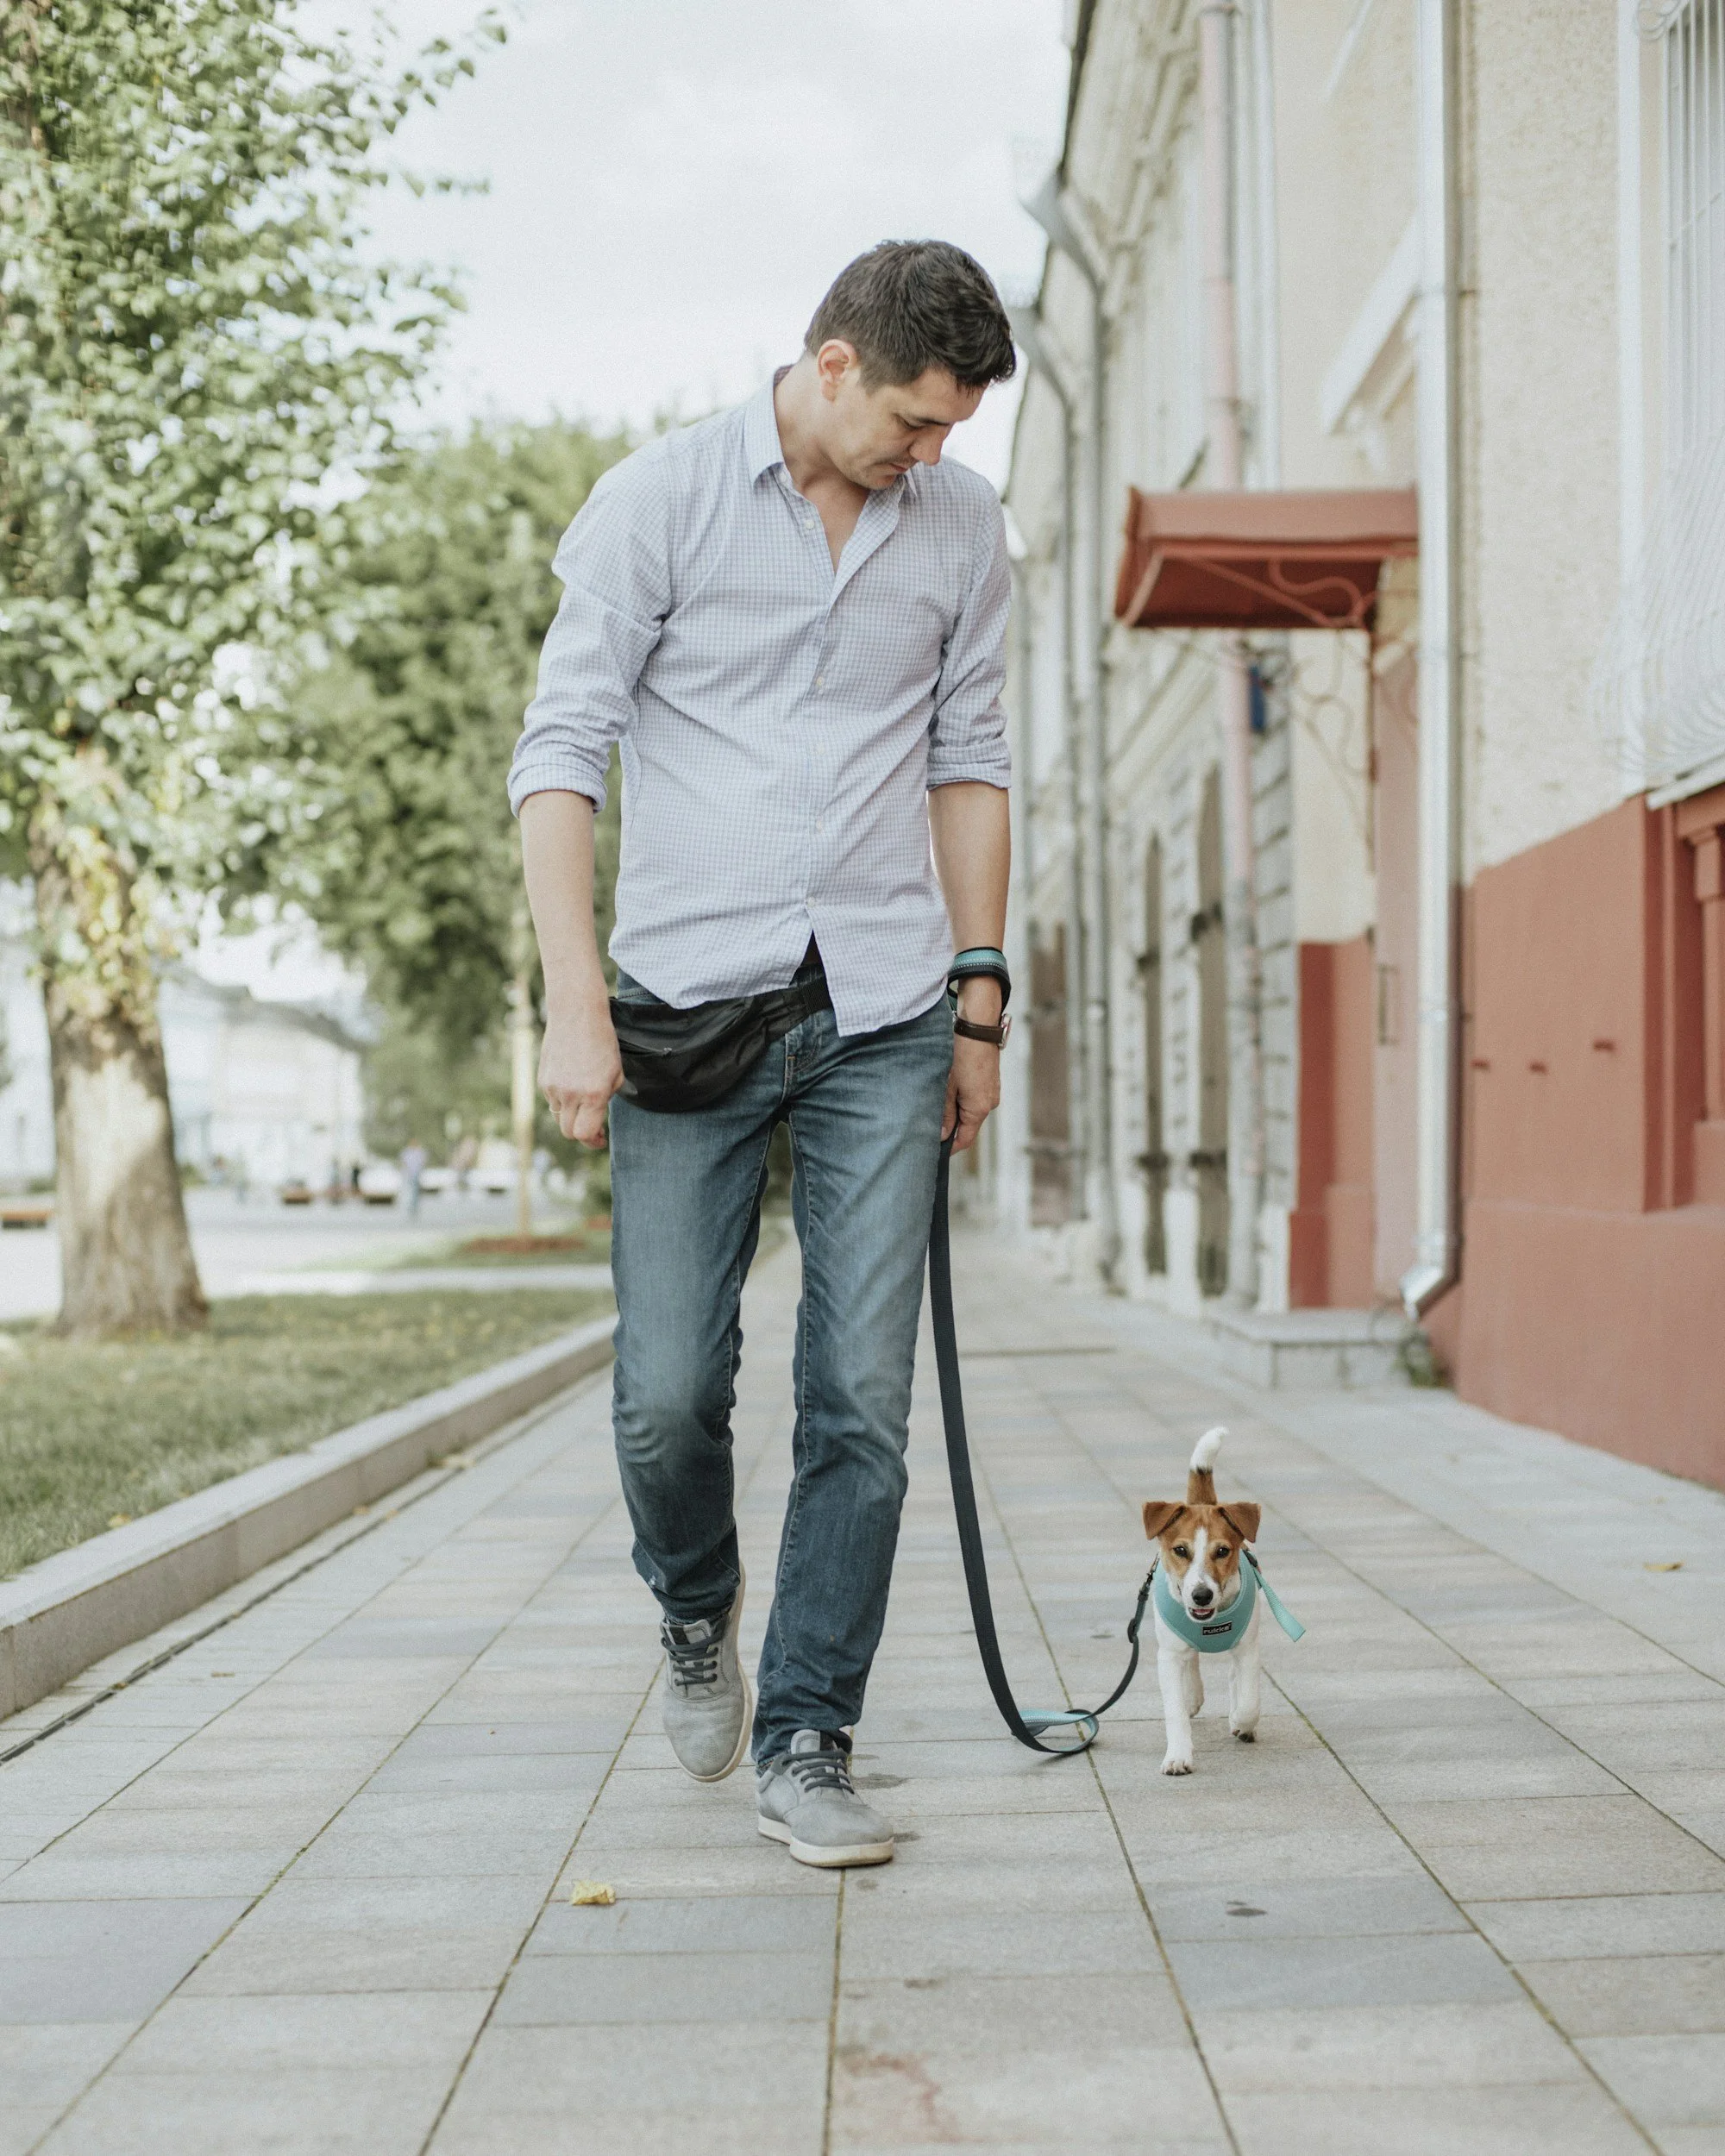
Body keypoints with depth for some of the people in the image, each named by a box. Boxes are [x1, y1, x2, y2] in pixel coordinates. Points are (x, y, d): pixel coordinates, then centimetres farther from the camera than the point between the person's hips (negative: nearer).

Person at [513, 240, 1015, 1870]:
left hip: (883, 1019, 3)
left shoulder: (962, 527, 9)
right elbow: (561, 748, -4)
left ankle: (805, 1746, 9)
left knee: (862, 1402, -2)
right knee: (667, 1394, -3)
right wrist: (576, 1002, -13)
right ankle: (696, 1611, 29)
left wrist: (980, 1000, 13)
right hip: (692, 1003, -2)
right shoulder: (660, 499, -2)